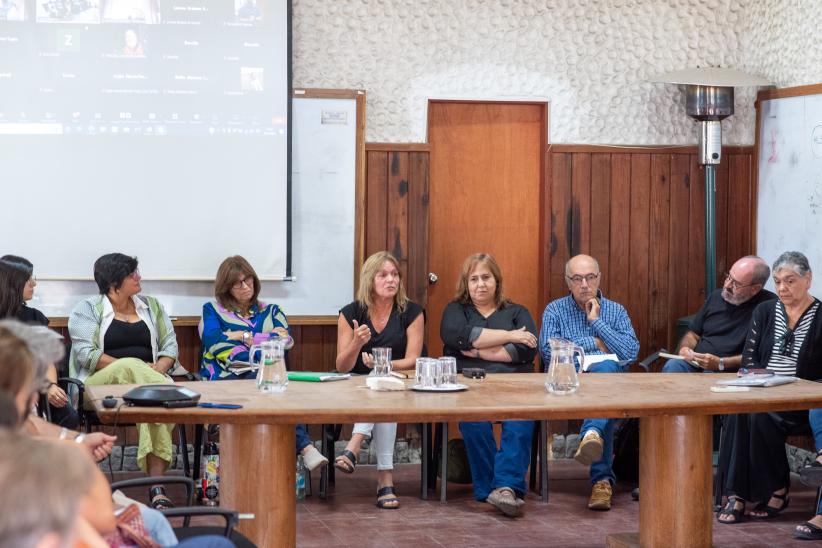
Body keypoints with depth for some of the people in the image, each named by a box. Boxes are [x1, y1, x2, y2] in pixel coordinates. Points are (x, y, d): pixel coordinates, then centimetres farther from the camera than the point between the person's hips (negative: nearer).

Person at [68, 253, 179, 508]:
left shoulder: (151, 306, 21)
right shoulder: (88, 310, 6)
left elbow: (170, 344, 16)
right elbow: (86, 354, -6)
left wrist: (161, 367, -8)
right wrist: (134, 368, -16)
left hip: (148, 378, 3)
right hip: (100, 382, -3)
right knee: (129, 366, -38)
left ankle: (157, 485, -40)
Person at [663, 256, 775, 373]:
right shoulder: (716, 296, 15)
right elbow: (693, 334, 24)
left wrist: (720, 363, -20)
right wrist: (685, 348, 1)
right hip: (694, 363, 5)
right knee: (672, 366, -27)